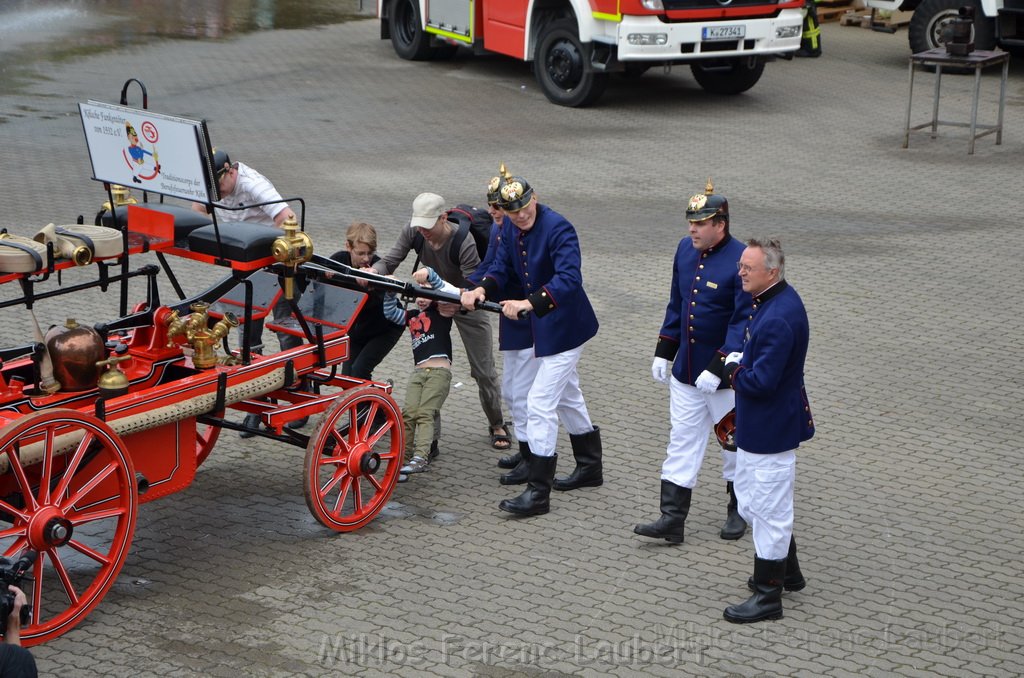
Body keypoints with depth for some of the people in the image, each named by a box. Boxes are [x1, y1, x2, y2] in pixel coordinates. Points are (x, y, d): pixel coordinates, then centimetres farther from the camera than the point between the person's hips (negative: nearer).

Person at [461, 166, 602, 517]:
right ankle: (589, 467, 43)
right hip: (542, 326, 10)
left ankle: (538, 492, -8)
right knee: (567, 396, 24)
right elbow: (502, 266, 3)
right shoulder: (510, 227, 0)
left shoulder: (558, 228, -25)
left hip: (564, 326, -10)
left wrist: (529, 303, -44)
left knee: (540, 403, -12)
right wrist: (481, 289, -18)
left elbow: (569, 279, -35)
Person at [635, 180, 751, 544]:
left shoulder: (741, 260, -19)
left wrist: (717, 368, -24)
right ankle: (672, 519, 9)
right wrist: (664, 351, 10)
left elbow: (743, 323, -20)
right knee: (682, 443, 7)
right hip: (685, 370, 6)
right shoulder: (685, 250, 2)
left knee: (735, 444, 11)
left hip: (726, 375, -6)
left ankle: (739, 511, 29)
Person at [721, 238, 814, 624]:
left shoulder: (779, 319, -29)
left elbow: (761, 381, -30)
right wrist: (739, 364, 2)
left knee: (768, 509, 1)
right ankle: (787, 572, 39)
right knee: (752, 498, 24)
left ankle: (768, 596, 12)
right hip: (758, 424, 11)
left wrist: (733, 371, -12)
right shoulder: (775, 299, 5)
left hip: (770, 429, -11)